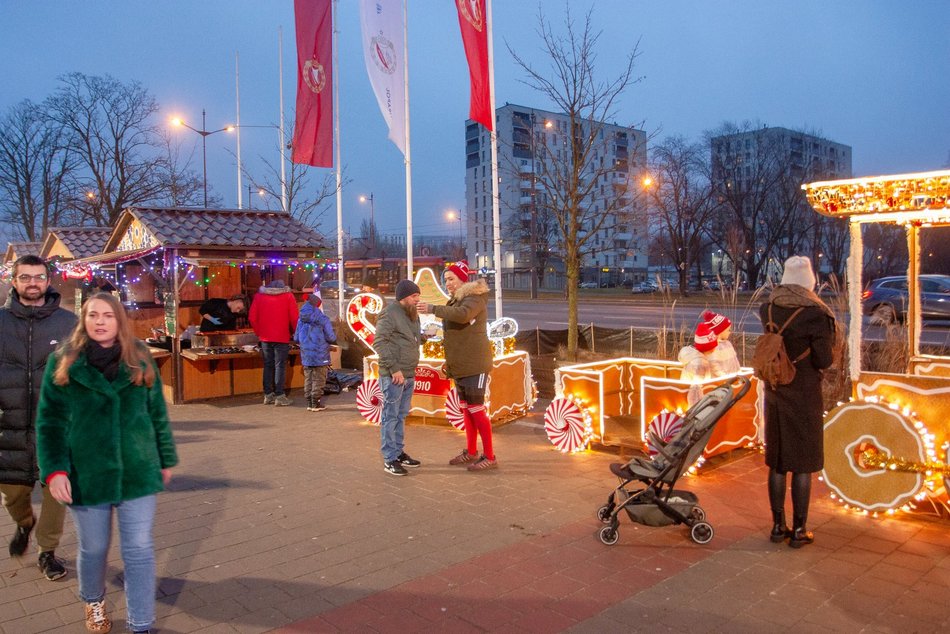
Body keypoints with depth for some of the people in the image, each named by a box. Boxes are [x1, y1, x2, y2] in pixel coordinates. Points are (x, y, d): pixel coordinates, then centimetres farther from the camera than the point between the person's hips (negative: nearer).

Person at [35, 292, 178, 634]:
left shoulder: (140, 360, 1)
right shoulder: (64, 363, -4)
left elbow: (157, 413, 7)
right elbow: (50, 421, -4)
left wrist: (166, 459, 10)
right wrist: (54, 470, -15)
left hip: (137, 471, 1)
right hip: (87, 474, 0)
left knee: (139, 550, 3)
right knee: (93, 549, 16)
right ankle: (93, 602, 45)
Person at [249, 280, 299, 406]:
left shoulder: (259, 295, 8)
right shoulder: (288, 296, 0)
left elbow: (252, 317, 4)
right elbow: (294, 318, -6)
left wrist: (259, 333, 12)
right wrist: (294, 333, 7)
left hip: (265, 337, 3)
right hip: (282, 337, -3)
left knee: (268, 365, 12)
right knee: (280, 366, -1)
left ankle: (268, 395, 14)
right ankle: (280, 396, -4)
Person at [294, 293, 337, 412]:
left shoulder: (301, 320, 3)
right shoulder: (323, 319, -12)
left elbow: (296, 338, 7)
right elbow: (331, 338, -12)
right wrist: (333, 339, 11)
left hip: (306, 356, 5)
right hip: (320, 356, -5)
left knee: (308, 379, 13)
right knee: (318, 380, 4)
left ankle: (309, 403, 17)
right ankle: (316, 403, 7)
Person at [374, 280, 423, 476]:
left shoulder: (412, 314, 15)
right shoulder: (389, 313, -12)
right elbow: (379, 342, -19)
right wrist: (394, 368, -21)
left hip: (409, 375, 8)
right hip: (393, 375, -8)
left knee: (401, 416, 16)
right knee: (390, 416, -1)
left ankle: (399, 452, 26)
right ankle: (390, 459, 5)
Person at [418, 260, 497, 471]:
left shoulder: (474, 298, -11)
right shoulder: (457, 300, 18)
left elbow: (462, 315, -35)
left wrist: (433, 309, -29)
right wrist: (449, 362, 20)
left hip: (474, 366, -9)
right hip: (459, 367, 9)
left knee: (476, 409, -6)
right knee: (466, 409, 14)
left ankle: (489, 457, 1)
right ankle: (471, 452, 25)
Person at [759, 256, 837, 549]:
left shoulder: (767, 309, -2)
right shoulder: (816, 314, -16)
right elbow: (824, 361, -11)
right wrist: (831, 334, 5)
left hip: (774, 393, 5)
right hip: (804, 395, -4)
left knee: (777, 462, 14)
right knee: (802, 464, 7)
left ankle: (778, 525, 23)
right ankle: (799, 530, 15)